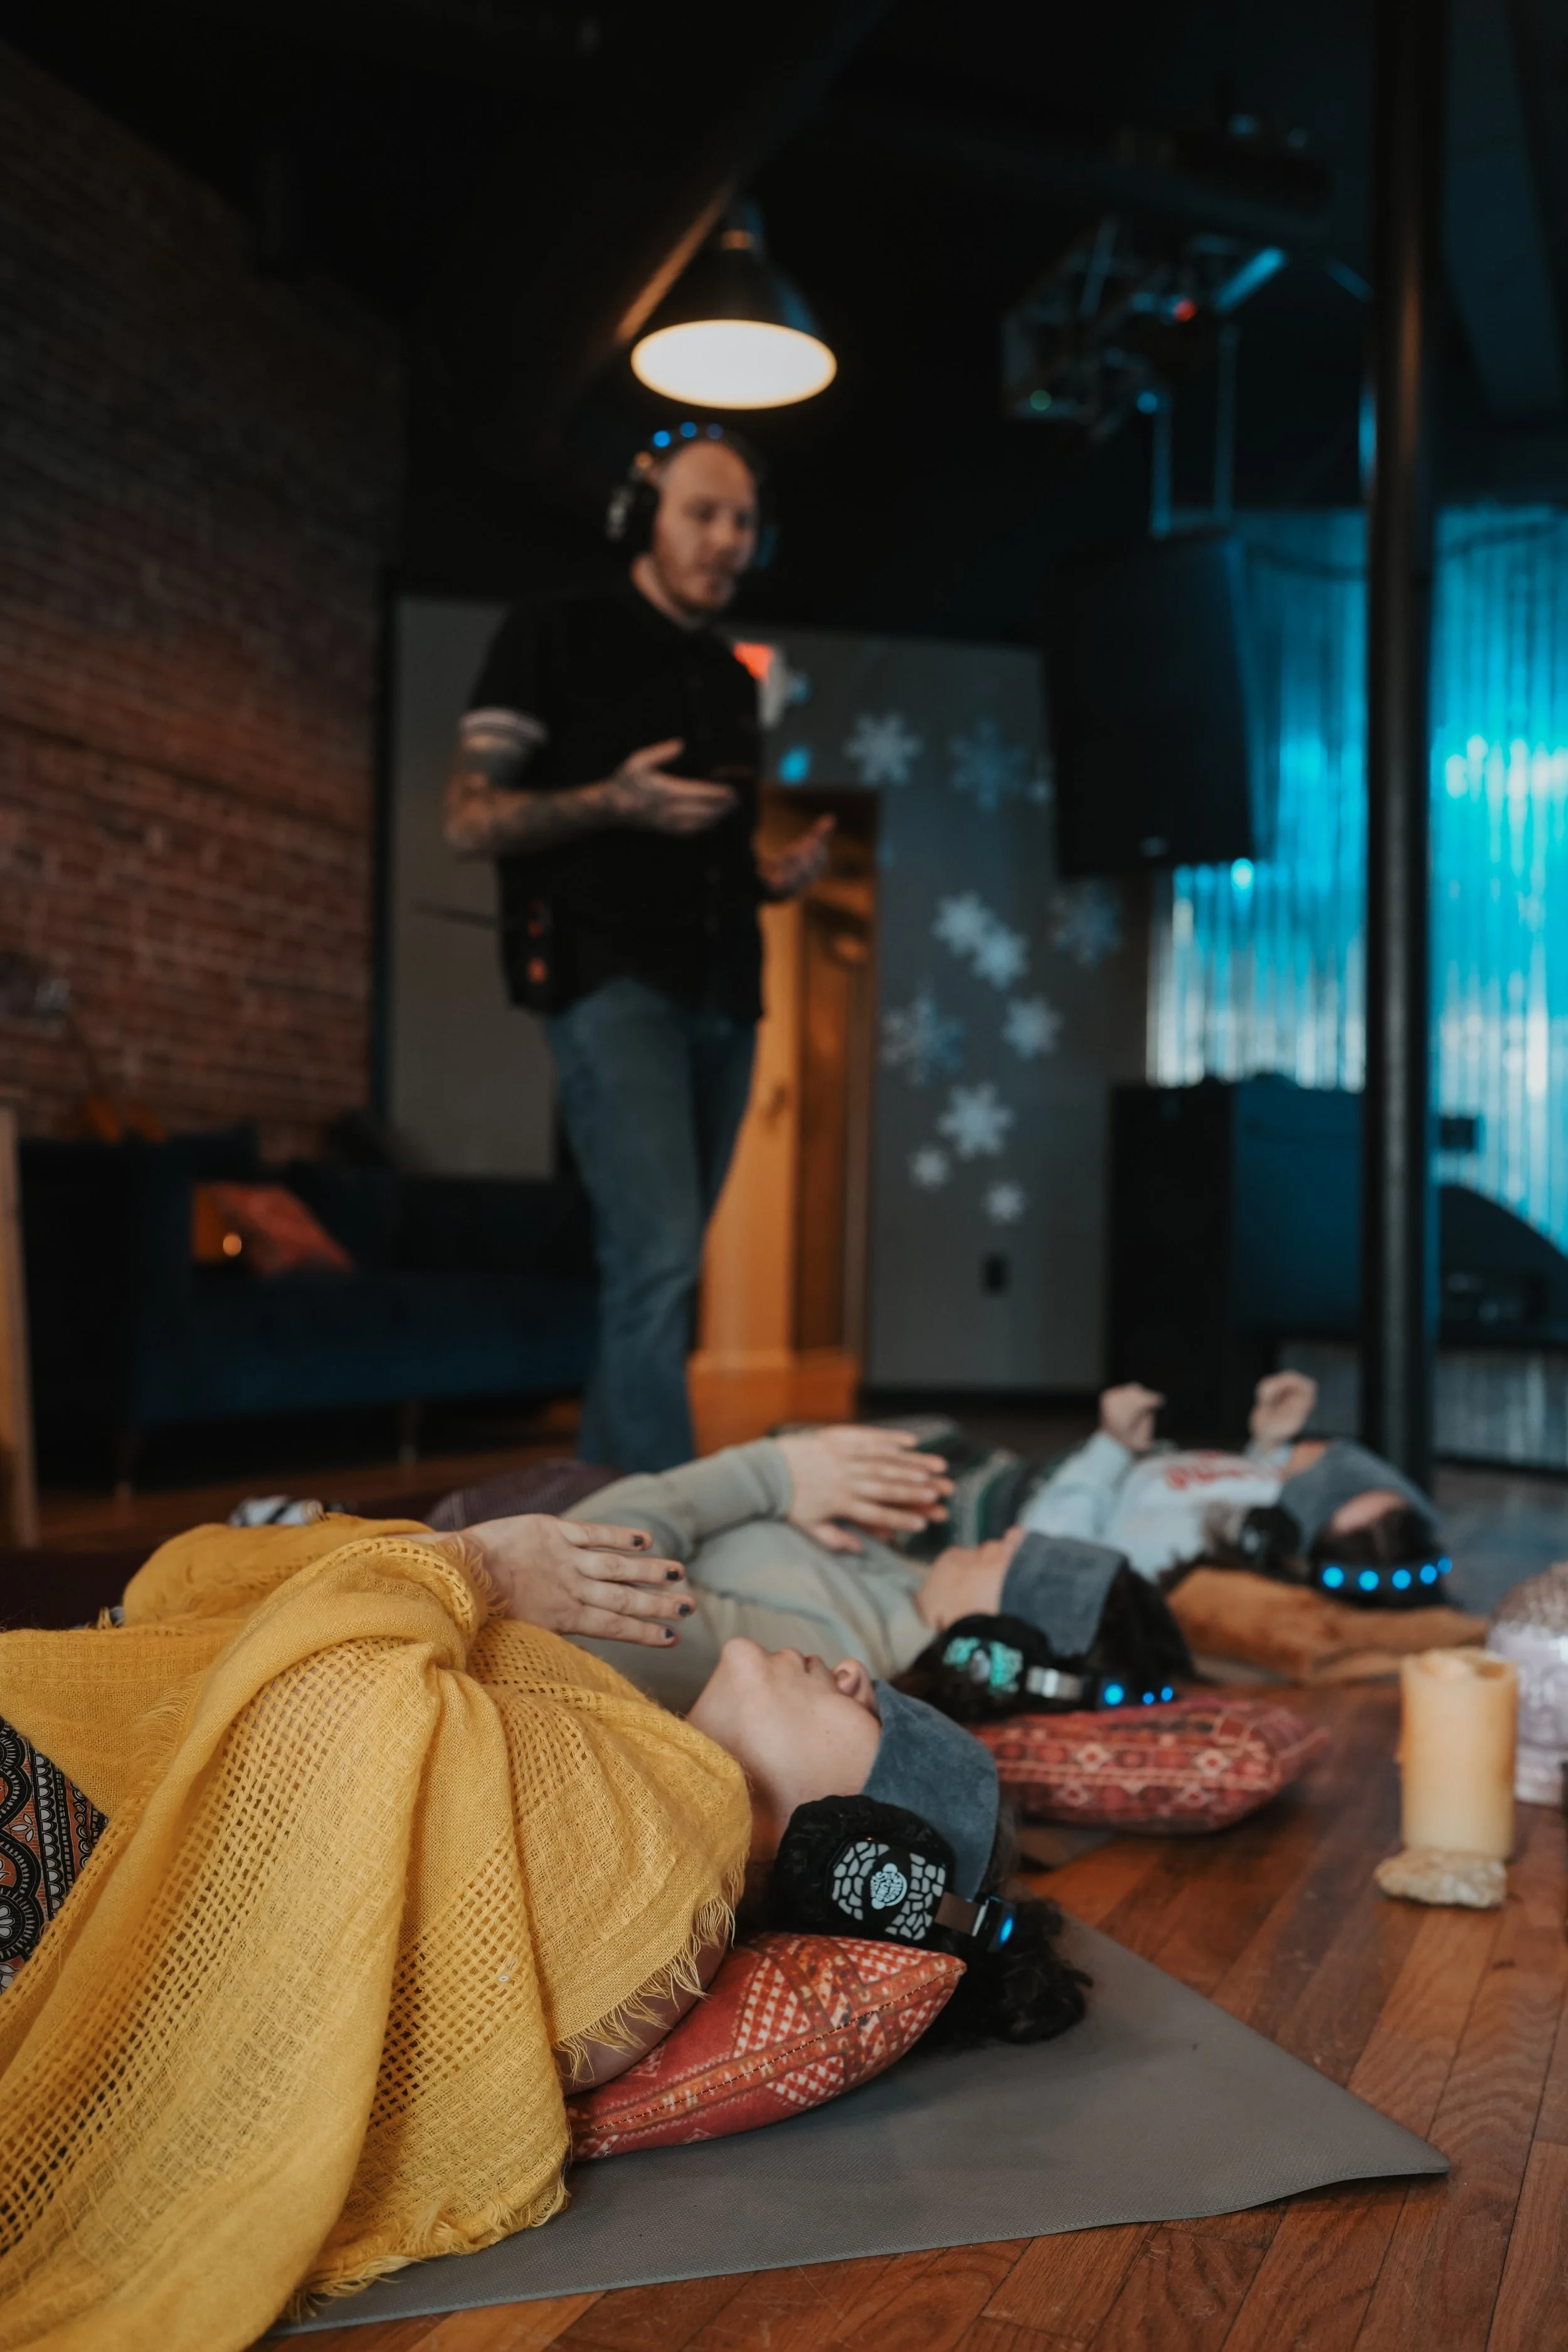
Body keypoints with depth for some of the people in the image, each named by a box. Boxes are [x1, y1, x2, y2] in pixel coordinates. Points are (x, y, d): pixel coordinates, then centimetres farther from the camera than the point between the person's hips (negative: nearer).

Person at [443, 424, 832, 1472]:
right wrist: (613, 804, -18)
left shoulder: (735, 681, 21)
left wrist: (780, 875, 6)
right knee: (658, 1258, -19)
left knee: (657, 1274, 7)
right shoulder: (557, 638, 3)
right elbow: (470, 821, -3)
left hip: (723, 996, 7)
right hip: (611, 978, -6)